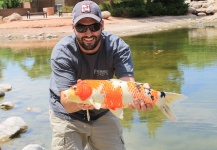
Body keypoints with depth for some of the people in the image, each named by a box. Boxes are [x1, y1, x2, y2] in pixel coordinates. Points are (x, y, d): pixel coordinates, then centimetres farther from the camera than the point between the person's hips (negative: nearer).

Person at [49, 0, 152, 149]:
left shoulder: (118, 46, -19)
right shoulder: (62, 52, -25)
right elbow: (67, 104, -33)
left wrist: (138, 97, -57)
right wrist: (79, 102, -57)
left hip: (103, 114, 2)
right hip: (68, 116, -2)